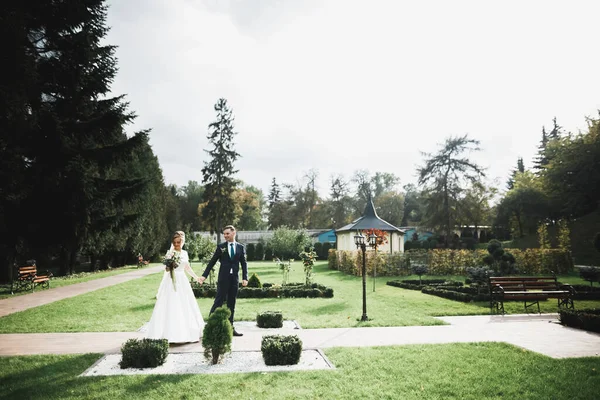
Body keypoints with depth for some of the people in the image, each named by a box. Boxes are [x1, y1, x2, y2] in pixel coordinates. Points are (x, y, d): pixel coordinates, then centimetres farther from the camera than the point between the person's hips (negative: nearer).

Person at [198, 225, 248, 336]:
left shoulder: (241, 247, 6)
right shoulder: (221, 247, 2)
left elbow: (244, 263, 5)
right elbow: (212, 262, 3)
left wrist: (245, 278, -6)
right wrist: (204, 275, -3)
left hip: (235, 279, 2)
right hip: (223, 278, -2)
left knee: (232, 304, 9)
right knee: (218, 302, -5)